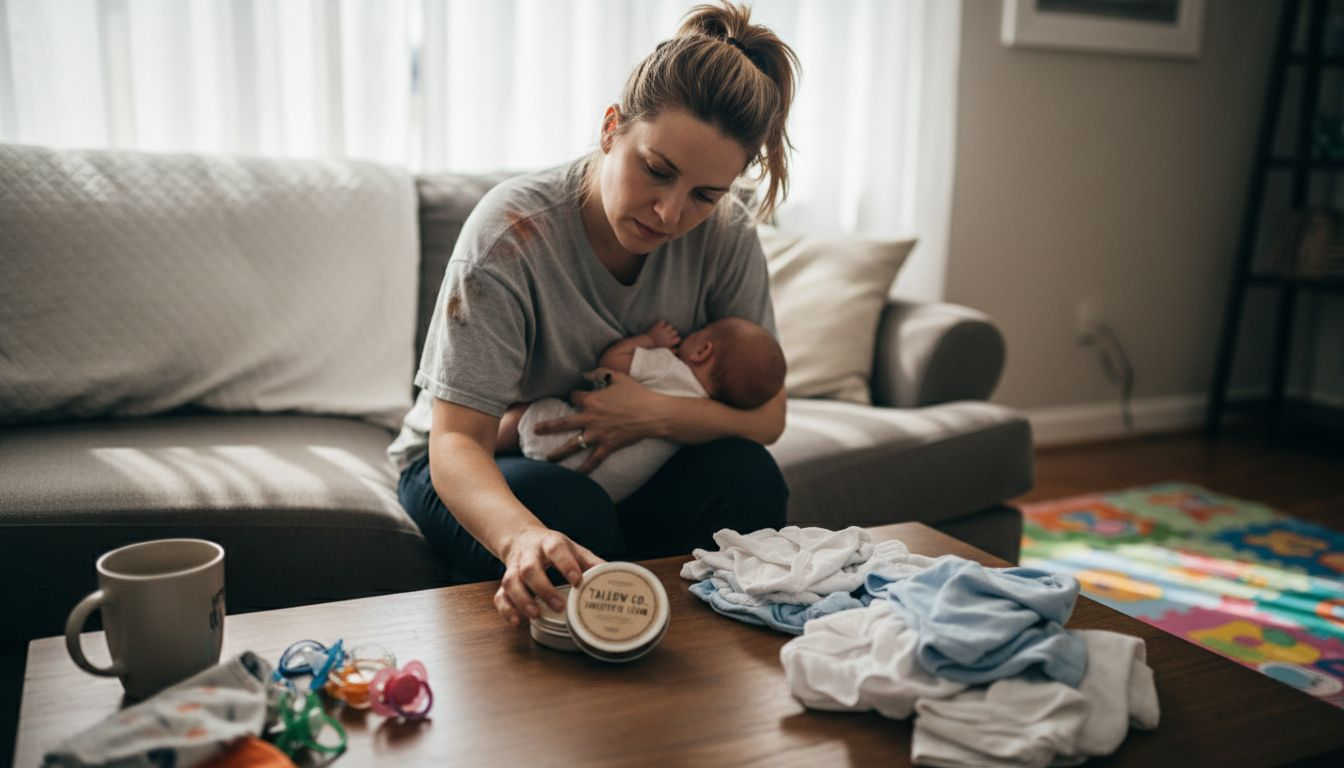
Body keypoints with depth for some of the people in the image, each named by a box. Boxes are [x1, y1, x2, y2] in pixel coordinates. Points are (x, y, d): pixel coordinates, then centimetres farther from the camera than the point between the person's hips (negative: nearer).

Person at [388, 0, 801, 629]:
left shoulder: (726, 235, -15)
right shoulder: (511, 231, -28)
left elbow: (767, 416, -9)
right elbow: (457, 441, -31)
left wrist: (655, 413, -28)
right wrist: (522, 534, -53)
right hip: (475, 468, -3)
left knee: (746, 475, -24)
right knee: (570, 508, -36)